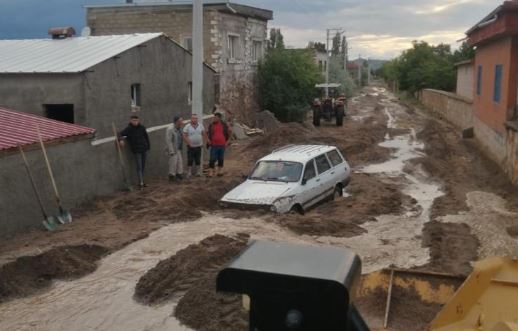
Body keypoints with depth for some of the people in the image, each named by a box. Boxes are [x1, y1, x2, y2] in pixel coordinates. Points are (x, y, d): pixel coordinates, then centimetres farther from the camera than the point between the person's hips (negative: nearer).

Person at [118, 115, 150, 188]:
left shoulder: (142, 128, 1)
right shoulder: (129, 129, -9)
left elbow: (146, 137, 12)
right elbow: (121, 134, -15)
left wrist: (148, 146, 14)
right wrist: (121, 139, -35)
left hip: (144, 149, 4)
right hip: (136, 150, -4)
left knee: (143, 166, 10)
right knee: (139, 167, -7)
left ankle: (142, 181, 20)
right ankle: (141, 183, -5)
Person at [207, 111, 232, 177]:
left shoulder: (224, 124, 3)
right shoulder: (211, 125, 2)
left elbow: (230, 131, 13)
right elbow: (208, 134, 14)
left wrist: (227, 141, 7)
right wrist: (209, 141, 3)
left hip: (222, 145, 1)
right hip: (214, 145, -1)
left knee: (221, 159, 9)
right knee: (212, 159, -6)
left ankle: (219, 171, 20)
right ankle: (211, 172, -4)